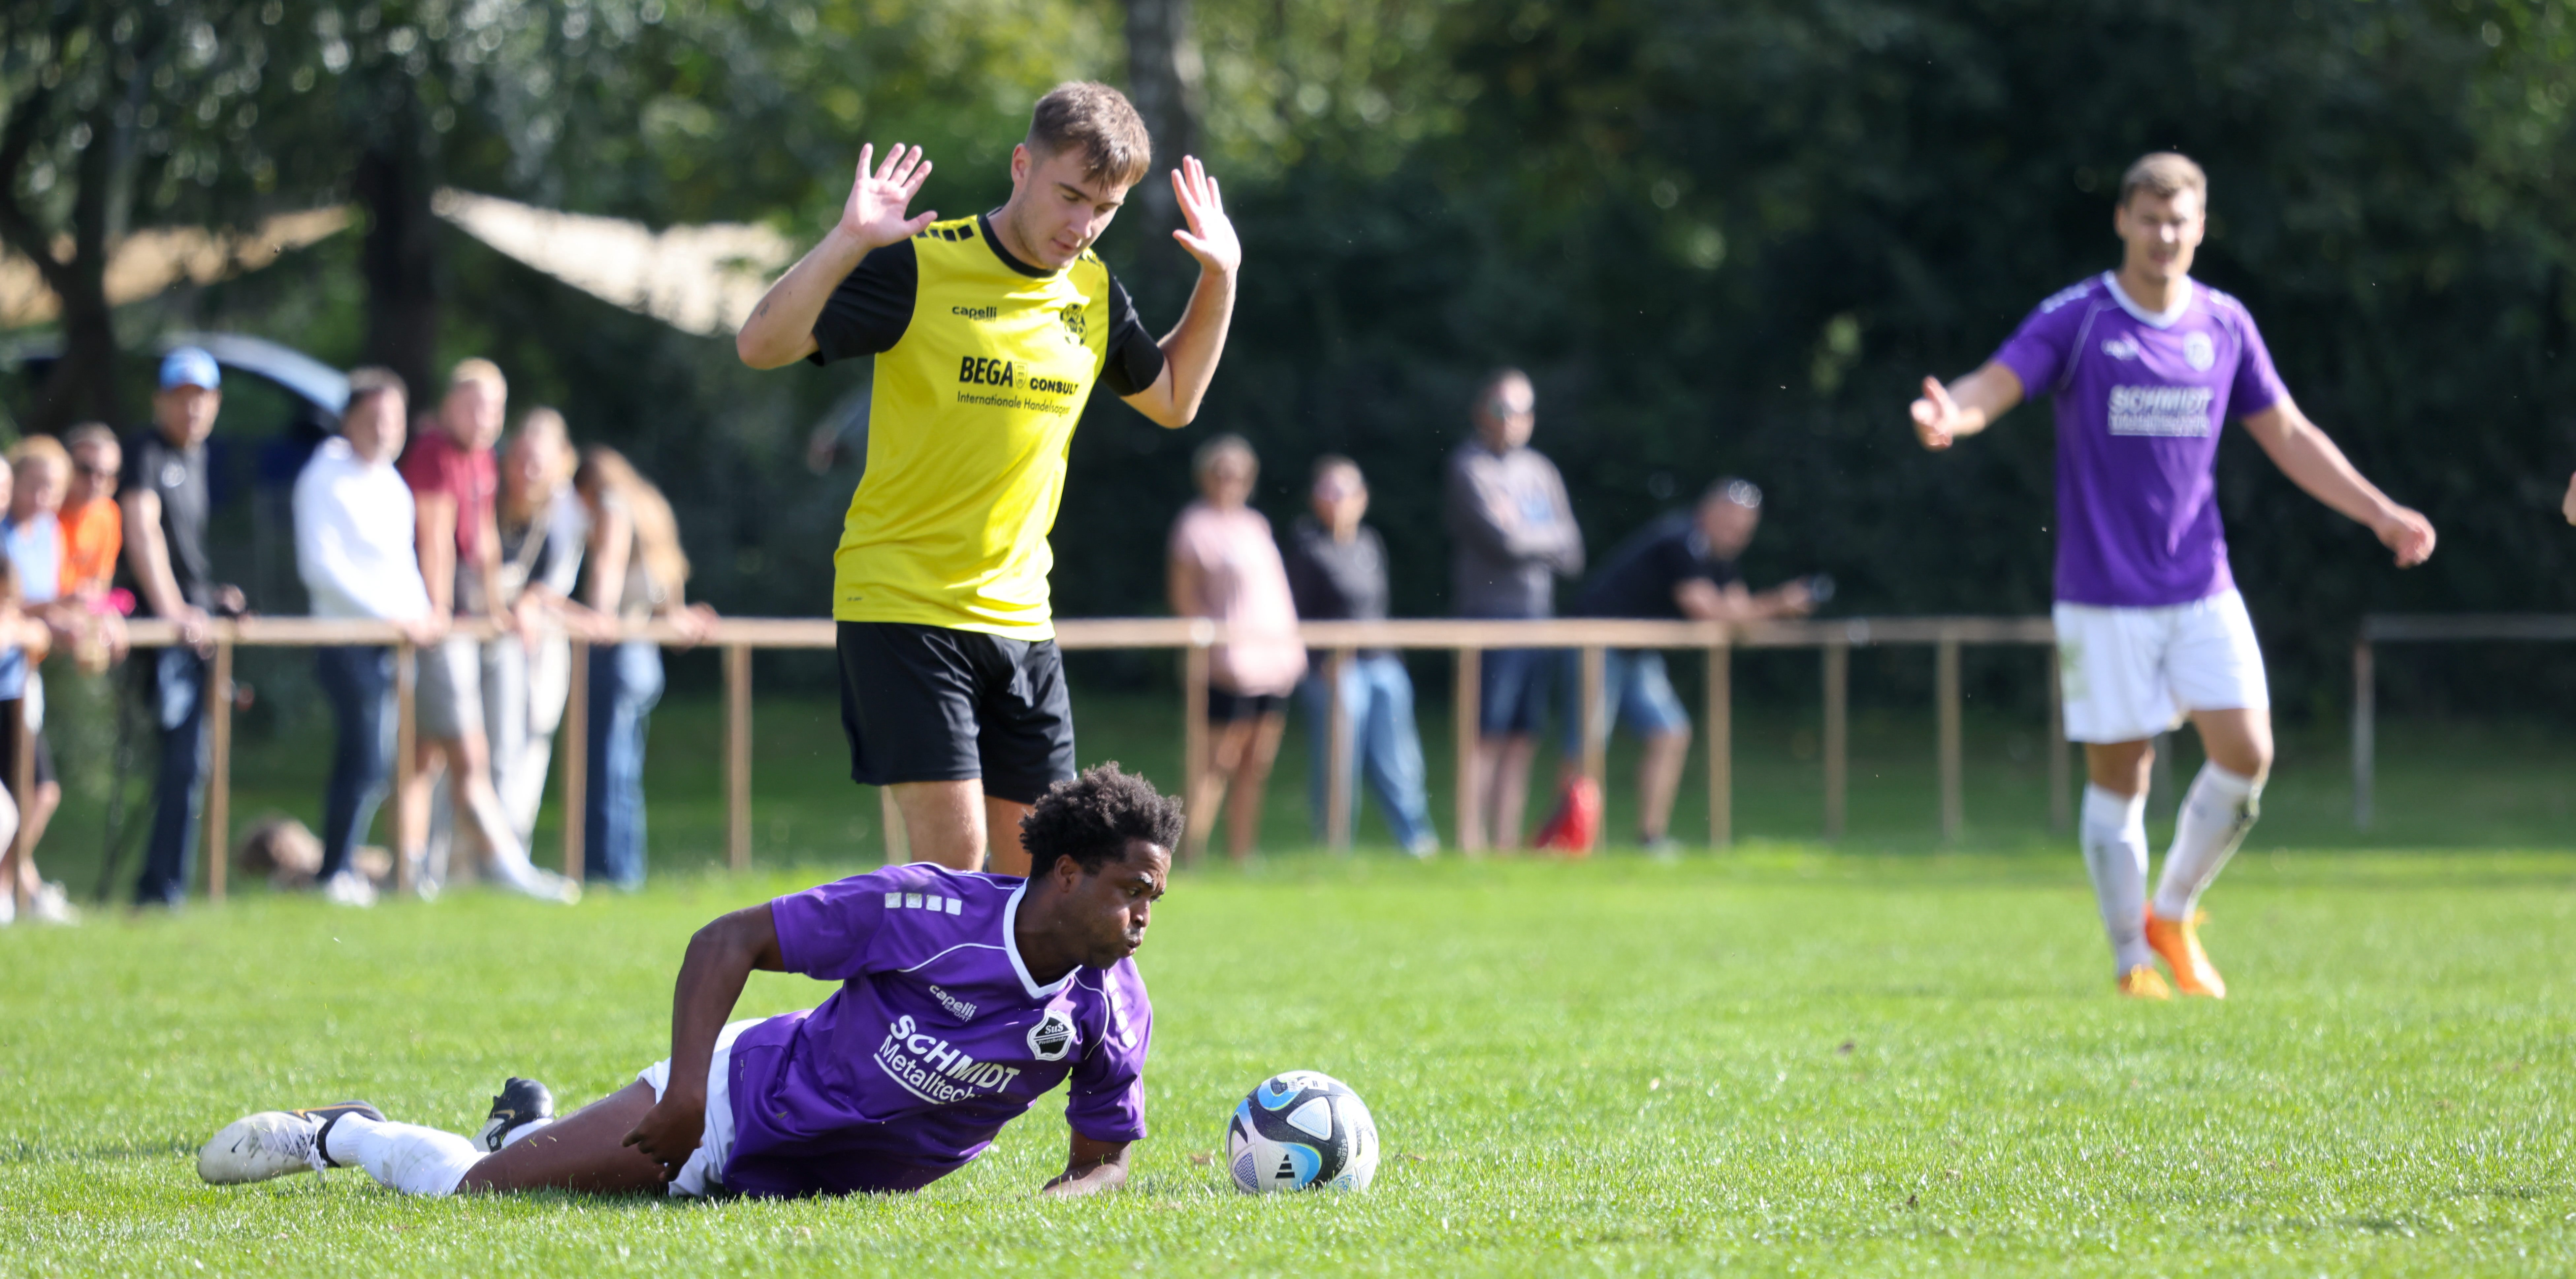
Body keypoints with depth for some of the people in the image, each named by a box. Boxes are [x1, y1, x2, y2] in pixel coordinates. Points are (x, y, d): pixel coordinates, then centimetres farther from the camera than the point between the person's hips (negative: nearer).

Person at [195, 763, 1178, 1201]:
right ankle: (339, 1135, 28)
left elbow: (1103, 1161, 0)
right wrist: (687, 1086, -29)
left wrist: (1057, 1203, -22)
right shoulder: (926, 911, -26)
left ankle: (529, 1132, 40)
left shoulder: (1111, 1010, -14)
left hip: (828, 1190, 4)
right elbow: (729, 941, -20)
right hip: (747, 1096, -4)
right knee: (468, 1194, -2)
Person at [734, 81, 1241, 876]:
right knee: (953, 854, -14)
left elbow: (1173, 400, 27)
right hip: (901, 600, -6)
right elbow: (762, 346, -15)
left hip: (1020, 618, 6)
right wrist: (847, 243, -27)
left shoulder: (1095, 294, 9)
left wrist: (1221, 279, 16)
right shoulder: (920, 266, -10)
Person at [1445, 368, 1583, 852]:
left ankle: (1508, 841, 7)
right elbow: (1503, 540, -14)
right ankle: (1472, 844, -9)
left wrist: (1526, 535, -5)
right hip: (1490, 613, -6)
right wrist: (1552, 536, 3)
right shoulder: (1470, 467, -3)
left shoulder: (1542, 472, 17)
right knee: (1488, 736, -10)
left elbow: (1572, 556, 11)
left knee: (1523, 740, 5)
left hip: (1540, 614, 6)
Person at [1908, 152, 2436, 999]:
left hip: (2203, 588, 4)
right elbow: (1993, 387, -17)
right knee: (2118, 778, -1)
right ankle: (2133, 963, 12)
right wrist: (1949, 416, -40)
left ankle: (2174, 914, 16)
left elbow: (2288, 436, 15)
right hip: (2103, 598, -4)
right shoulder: (2075, 319, -5)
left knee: (2247, 754, -6)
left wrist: (2380, 513, 9)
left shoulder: (2224, 325, 7)